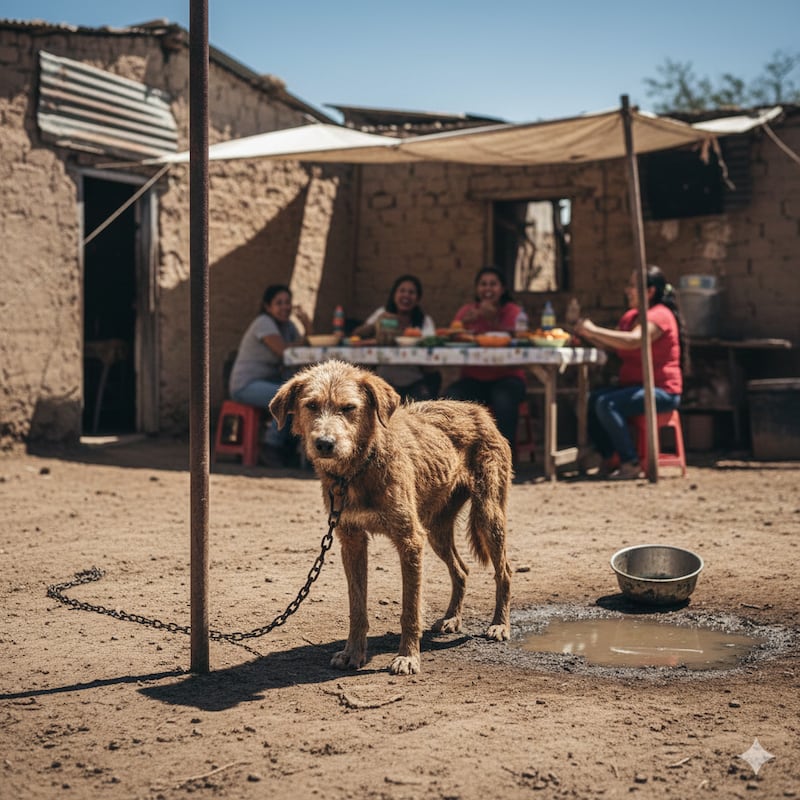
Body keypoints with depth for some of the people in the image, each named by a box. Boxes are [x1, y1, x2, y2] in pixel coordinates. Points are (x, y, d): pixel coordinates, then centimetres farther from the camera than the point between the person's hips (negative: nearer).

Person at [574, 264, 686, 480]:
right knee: (591, 399, -13)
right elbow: (609, 343, 12)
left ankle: (631, 464, -21)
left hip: (662, 391, -9)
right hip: (634, 386, 9)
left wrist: (594, 330, -25)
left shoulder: (659, 315, -12)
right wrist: (586, 333, -6)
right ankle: (608, 459, -5)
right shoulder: (630, 316, 18)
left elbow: (633, 341, -29)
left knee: (607, 403, -28)